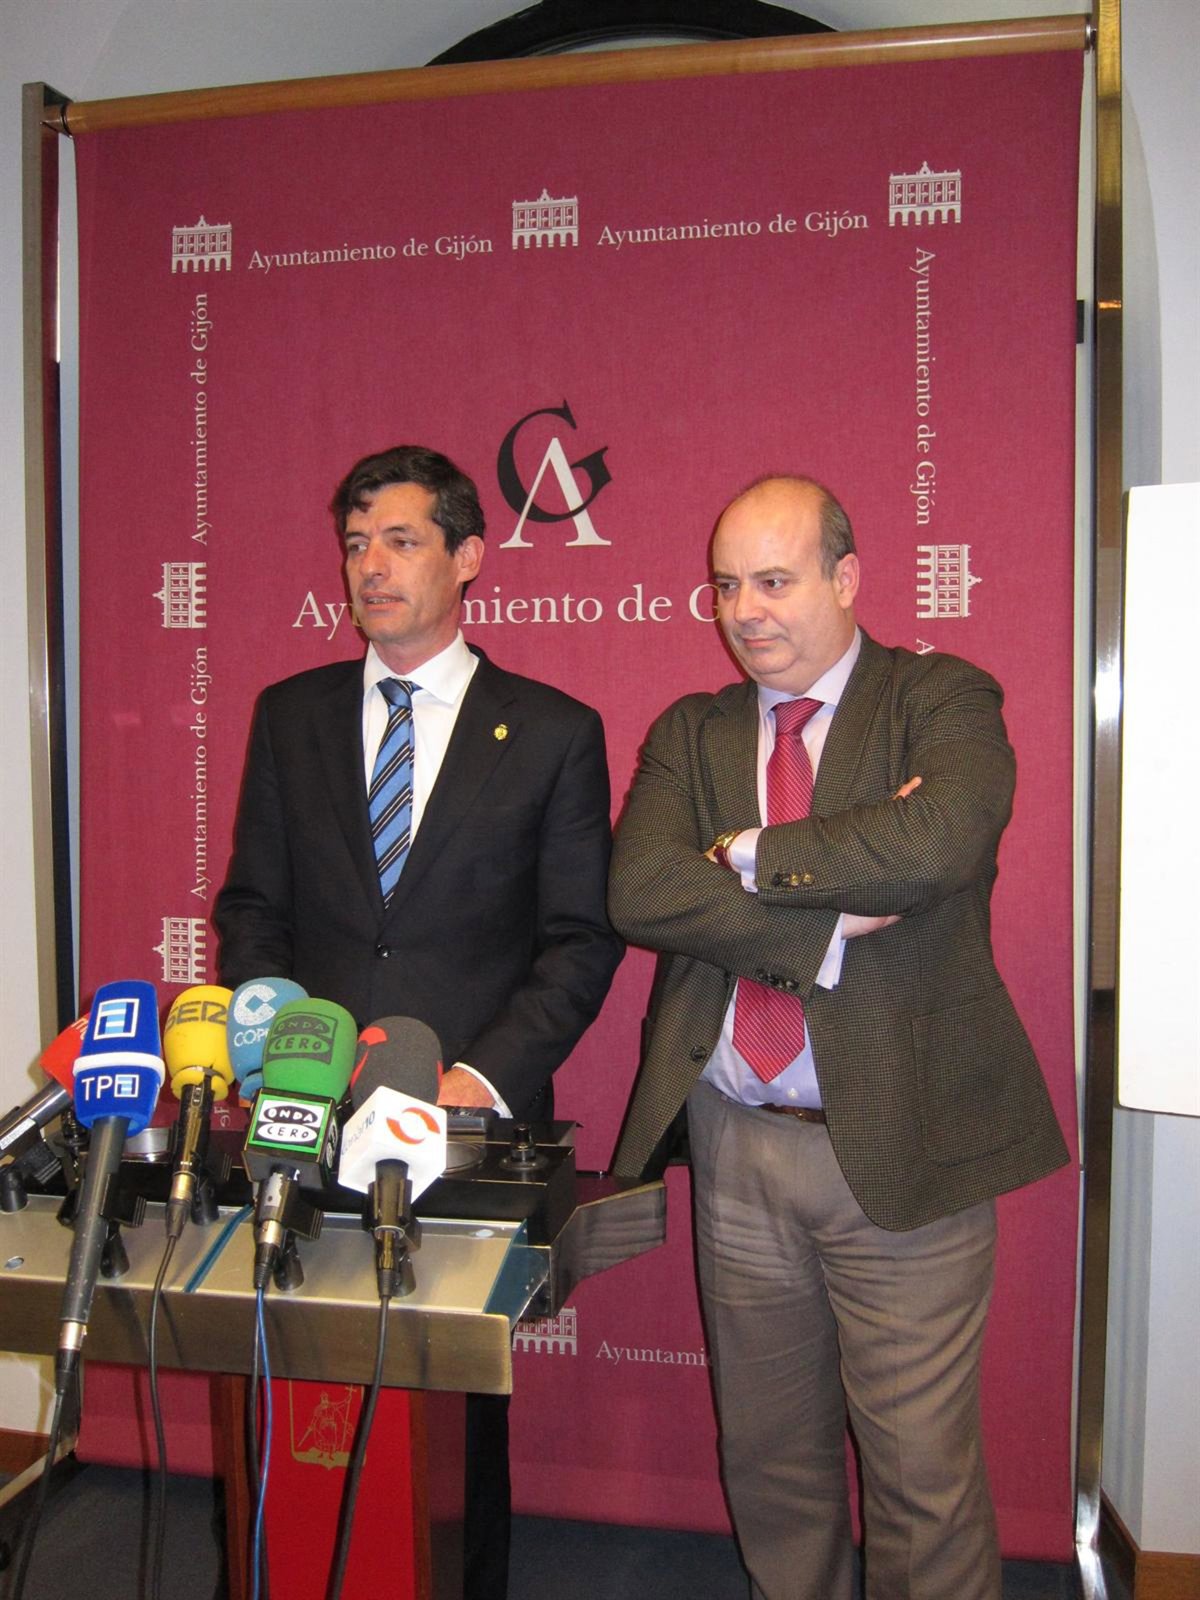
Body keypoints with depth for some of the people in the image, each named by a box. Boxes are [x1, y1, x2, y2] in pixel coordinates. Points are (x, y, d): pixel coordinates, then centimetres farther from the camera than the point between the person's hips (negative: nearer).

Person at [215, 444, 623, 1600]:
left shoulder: (553, 733, 1)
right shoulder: (289, 715, 10)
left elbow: (580, 939, -1)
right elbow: (252, 906, 11)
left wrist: (483, 1077, -13)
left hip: (474, 1116, -2)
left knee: (460, 1395, 8)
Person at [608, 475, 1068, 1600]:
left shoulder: (942, 699, -2)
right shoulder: (690, 733, 8)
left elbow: (939, 839, -24)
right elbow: (641, 893, -10)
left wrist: (753, 856, -13)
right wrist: (831, 927, -18)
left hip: (897, 1146, -3)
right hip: (735, 1148, 4)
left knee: (923, 1473, 7)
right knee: (767, 1460, 19)